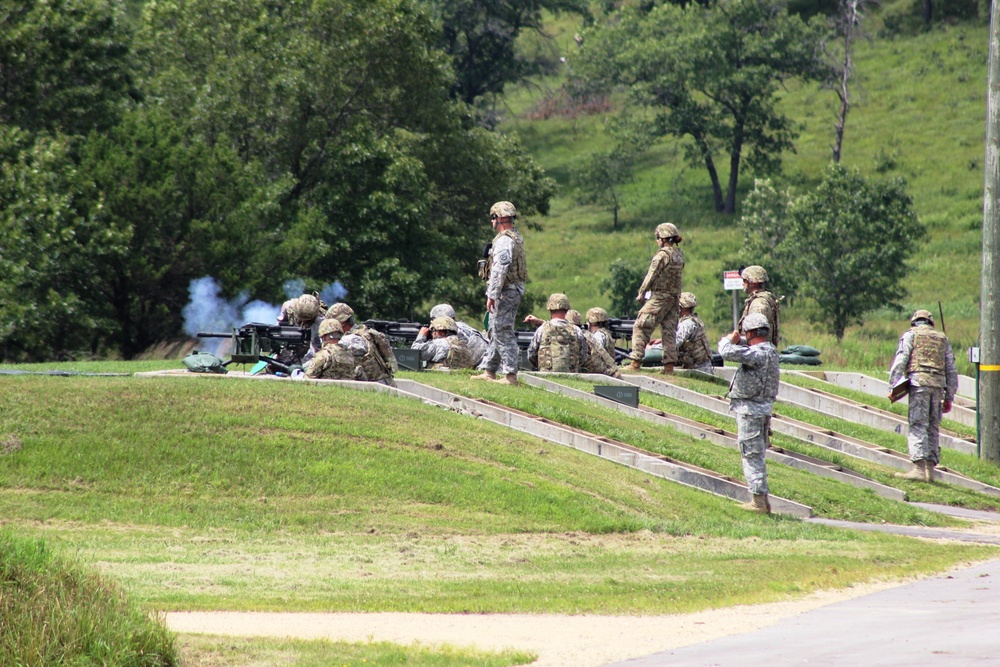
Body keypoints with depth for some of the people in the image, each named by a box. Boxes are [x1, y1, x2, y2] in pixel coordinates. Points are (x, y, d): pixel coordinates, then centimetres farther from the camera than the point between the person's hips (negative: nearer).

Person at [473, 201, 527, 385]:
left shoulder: (503, 240, -17)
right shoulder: (517, 238, 16)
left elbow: (499, 271, -23)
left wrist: (492, 296, -21)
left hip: (505, 293, -10)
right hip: (515, 291, 10)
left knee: (503, 332, -8)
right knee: (496, 332, 16)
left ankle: (510, 375, -10)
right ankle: (489, 371, 21)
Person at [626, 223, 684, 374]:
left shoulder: (662, 255, -14)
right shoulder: (679, 255, 9)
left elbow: (651, 276, -13)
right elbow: (678, 275, 12)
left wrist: (641, 293, -1)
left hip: (659, 297, -8)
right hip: (674, 297, 8)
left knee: (641, 327, -3)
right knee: (669, 330, 10)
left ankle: (636, 362, -8)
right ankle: (669, 365, 7)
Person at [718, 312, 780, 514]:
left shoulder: (758, 354, -20)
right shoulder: (770, 350, 9)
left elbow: (728, 352, -28)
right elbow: (746, 350, 29)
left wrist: (729, 340, -7)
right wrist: (737, 341, 9)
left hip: (750, 409, -9)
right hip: (763, 407, 9)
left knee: (752, 455, -5)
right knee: (757, 456, 16)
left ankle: (759, 501, -5)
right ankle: (762, 499, 20)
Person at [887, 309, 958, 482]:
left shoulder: (911, 335, 10)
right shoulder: (942, 338, 22)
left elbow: (899, 362, -2)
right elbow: (951, 370, 21)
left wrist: (893, 387, -3)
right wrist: (949, 397, 23)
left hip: (919, 383, -4)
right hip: (938, 384, 4)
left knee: (918, 426, -9)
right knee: (933, 428, 9)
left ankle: (919, 468, -20)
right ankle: (930, 469, 6)